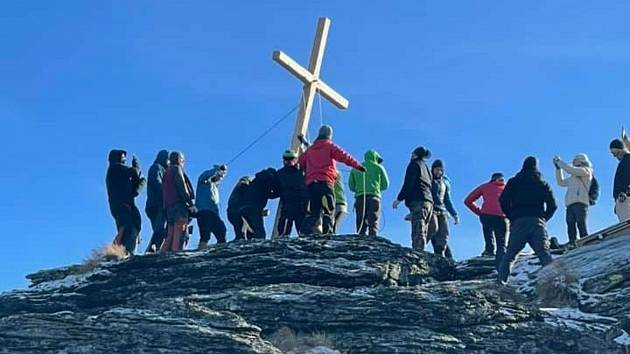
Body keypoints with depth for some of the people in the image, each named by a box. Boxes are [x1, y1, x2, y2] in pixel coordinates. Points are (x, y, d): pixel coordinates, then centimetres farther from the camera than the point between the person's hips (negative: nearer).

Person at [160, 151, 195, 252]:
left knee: (170, 235, 7)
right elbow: (182, 188, -9)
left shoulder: (166, 173, 28)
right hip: (179, 205, -8)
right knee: (180, 233, -16)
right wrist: (191, 203, -10)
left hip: (169, 207, 9)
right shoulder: (177, 169, 2)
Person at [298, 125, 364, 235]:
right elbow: (344, 156, -2)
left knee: (313, 211, 8)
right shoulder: (329, 145, 7)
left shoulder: (310, 149, 22)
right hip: (325, 181, -5)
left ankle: (305, 233, -7)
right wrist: (358, 165, 3)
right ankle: (328, 233, -22)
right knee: (328, 210, -9)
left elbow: (301, 162, 22)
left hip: (310, 183, 6)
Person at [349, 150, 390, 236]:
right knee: (373, 224, -7)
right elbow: (385, 185, 13)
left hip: (360, 197, 2)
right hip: (374, 196, -2)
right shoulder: (379, 167, 13)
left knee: (361, 224, 1)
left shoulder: (356, 168, 20)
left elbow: (351, 186, 13)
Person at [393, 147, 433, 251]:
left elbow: (408, 183, -7)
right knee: (423, 232, 4)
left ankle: (418, 252, -30)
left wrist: (399, 199, -7)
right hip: (429, 202, 8)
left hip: (418, 201, -8)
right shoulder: (426, 168, 28)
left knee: (418, 231, -19)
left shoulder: (414, 164, 5)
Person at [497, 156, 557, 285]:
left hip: (518, 221, -1)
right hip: (537, 222, 1)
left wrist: (511, 216, 10)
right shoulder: (543, 183, 17)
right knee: (544, 253, -4)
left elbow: (503, 200, 2)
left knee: (510, 253, 2)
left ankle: (502, 279, -12)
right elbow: (553, 205, 9)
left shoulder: (514, 182, 13)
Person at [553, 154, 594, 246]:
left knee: (581, 225, -17)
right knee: (571, 226, -7)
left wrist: (560, 162, 5)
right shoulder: (573, 177, 32)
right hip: (570, 204, 7)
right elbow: (561, 182, 37)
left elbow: (571, 170, -5)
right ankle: (572, 244, -16)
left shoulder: (586, 171, 9)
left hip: (580, 203, -7)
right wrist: (558, 167, 31)